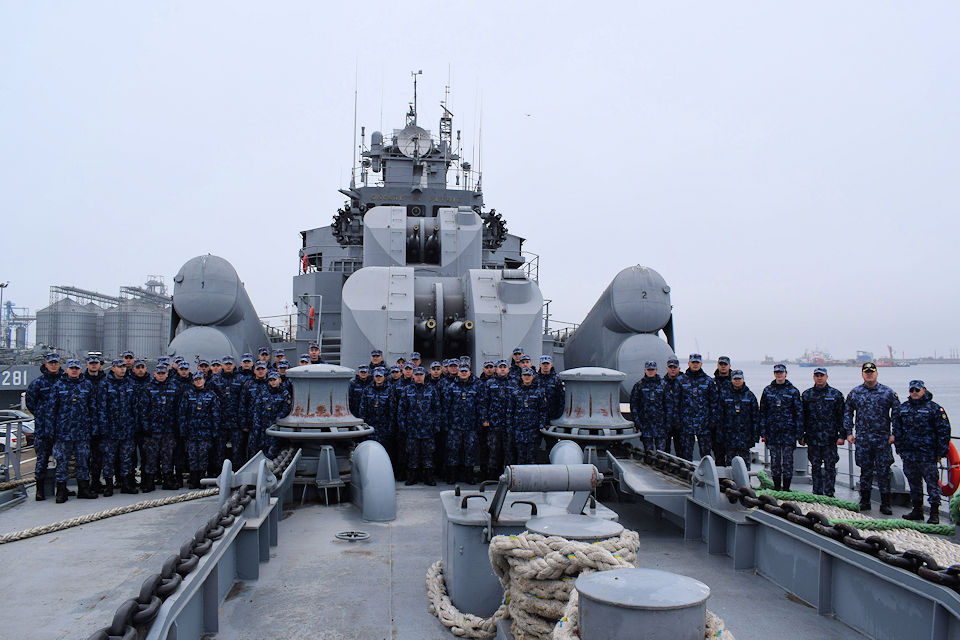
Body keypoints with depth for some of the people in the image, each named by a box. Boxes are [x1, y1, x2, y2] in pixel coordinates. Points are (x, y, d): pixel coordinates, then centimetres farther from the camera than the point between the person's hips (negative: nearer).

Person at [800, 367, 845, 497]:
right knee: (815, 467, 8)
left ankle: (829, 494, 6)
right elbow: (802, 417, 12)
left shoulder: (836, 394, 4)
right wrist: (801, 435, 8)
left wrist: (842, 435, -4)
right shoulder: (806, 395, 9)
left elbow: (841, 416, 3)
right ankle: (817, 494, 16)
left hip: (830, 438, -2)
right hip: (812, 438, 2)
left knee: (830, 467, 0)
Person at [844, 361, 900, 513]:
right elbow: (847, 413, 14)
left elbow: (897, 413, 3)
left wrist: (894, 433, -3)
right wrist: (849, 432, 8)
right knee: (865, 470, 8)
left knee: (883, 471, -1)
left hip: (883, 438, -2)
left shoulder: (887, 392, 2)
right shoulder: (855, 393, 8)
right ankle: (864, 501, 16)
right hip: (862, 438, 2)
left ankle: (885, 504, 6)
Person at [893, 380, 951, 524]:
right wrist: (899, 449, 13)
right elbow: (897, 430, 17)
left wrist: (941, 452, -6)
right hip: (908, 454, 5)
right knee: (914, 483, 12)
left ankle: (934, 513, 4)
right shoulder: (903, 408, 11)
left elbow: (944, 431, -4)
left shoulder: (934, 408, -3)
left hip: (928, 455, -5)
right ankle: (917, 510, 22)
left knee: (932, 482, -2)